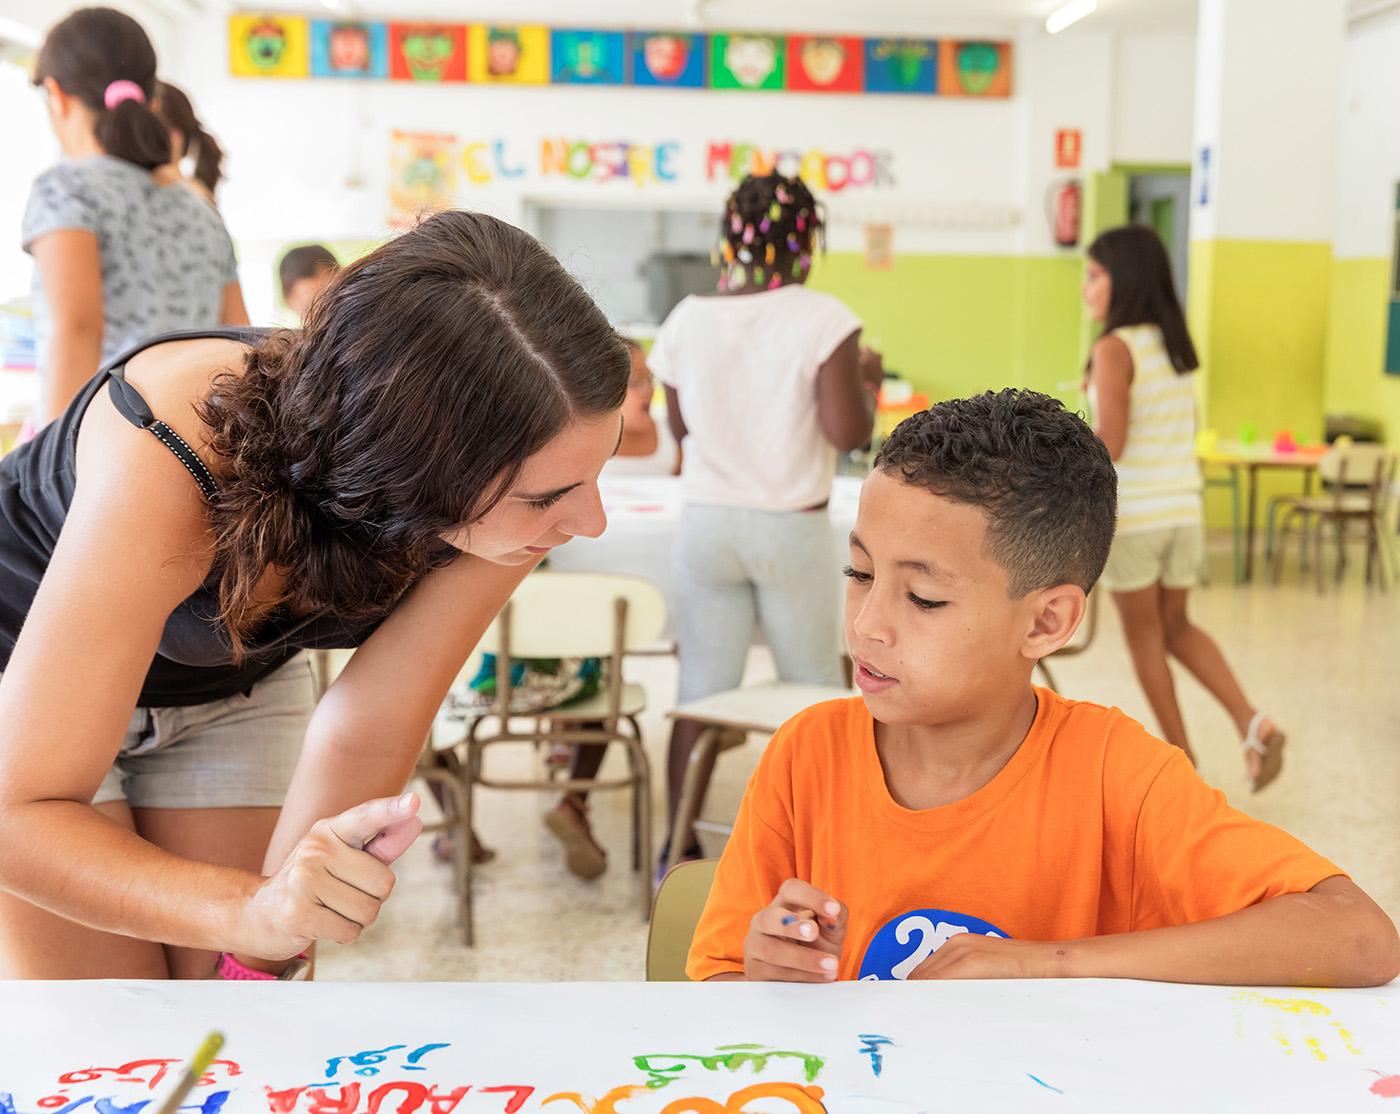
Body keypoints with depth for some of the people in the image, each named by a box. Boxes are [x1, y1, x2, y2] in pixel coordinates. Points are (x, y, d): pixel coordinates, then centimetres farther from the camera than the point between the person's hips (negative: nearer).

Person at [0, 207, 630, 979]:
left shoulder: (506, 476, -28)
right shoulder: (167, 465, -41)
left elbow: (365, 738, -19)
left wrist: (260, 957, -18)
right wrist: (254, 910, -49)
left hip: (232, 682, 4)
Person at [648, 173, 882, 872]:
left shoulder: (688, 321, 0)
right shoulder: (823, 319, -11)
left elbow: (681, 427, 10)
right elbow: (847, 432, -14)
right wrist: (870, 383, 4)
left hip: (705, 521, 3)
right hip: (791, 528, -3)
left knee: (701, 687, 8)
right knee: (814, 685, 12)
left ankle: (681, 848, 12)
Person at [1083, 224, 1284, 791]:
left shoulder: (1114, 348, -13)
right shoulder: (1176, 345, 9)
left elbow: (1110, 443, -21)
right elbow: (1179, 432, 14)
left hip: (1132, 515, -7)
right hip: (1184, 508, 7)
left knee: (1144, 635, 9)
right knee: (1177, 626, 19)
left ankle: (1180, 756, 17)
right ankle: (1252, 723, 5)